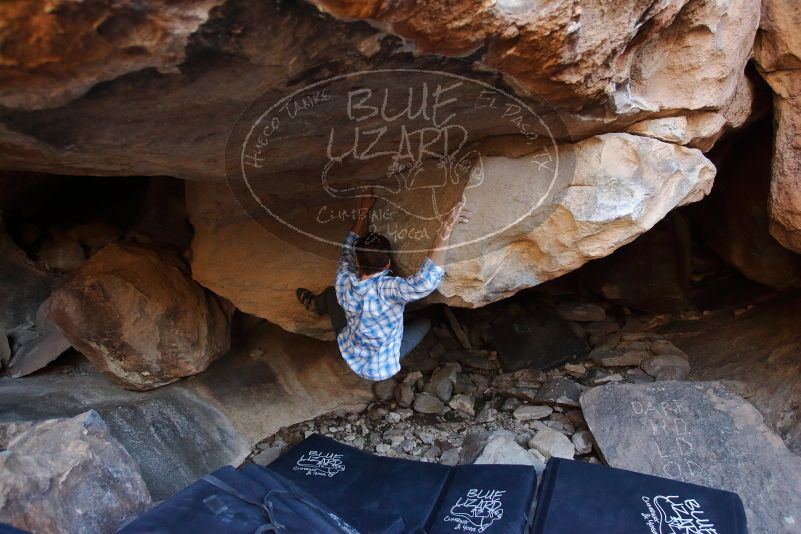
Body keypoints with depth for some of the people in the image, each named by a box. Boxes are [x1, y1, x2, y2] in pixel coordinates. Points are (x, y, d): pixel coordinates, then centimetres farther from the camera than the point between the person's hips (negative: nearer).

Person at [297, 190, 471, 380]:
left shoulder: (343, 281, -23)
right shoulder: (387, 289, -38)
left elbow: (349, 248, -4)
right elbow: (426, 280, -51)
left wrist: (364, 212, -2)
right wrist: (446, 228, -54)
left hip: (351, 356, 3)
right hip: (382, 369, -3)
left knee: (331, 293, 20)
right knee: (424, 322, 19)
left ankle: (312, 304, 57)